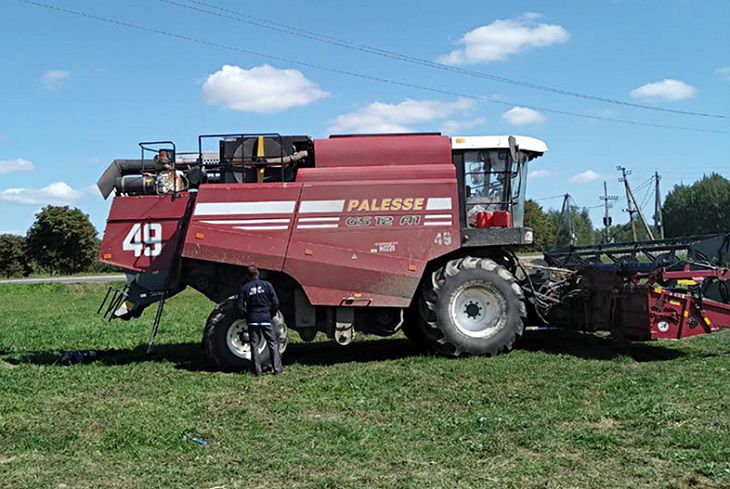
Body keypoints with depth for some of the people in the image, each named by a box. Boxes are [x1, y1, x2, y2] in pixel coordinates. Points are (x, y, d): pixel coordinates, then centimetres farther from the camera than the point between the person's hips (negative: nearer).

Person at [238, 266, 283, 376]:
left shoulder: (244, 288, -1)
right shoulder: (267, 285, -3)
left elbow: (240, 306, -2)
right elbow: (275, 302, -7)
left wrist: (247, 317, 10)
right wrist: (272, 314, 7)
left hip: (252, 320, 1)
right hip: (266, 319, -1)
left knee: (254, 345, 8)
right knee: (273, 344, 7)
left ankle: (257, 371, 7)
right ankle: (277, 369, 6)